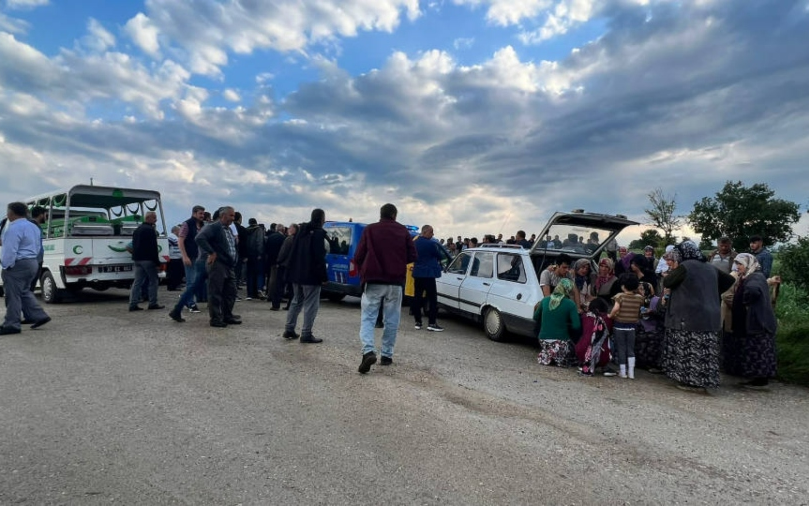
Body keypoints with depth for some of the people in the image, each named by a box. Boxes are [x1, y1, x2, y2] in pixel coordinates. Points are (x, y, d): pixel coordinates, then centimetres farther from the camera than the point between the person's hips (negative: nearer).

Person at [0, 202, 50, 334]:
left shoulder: (14, 228, -17)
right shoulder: (33, 227, 14)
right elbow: (38, 247, 20)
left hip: (17, 265, -10)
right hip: (32, 263, 10)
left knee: (13, 295, -2)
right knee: (24, 292, 19)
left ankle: (11, 325, 4)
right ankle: (39, 316, 16)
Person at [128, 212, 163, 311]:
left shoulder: (137, 230, 19)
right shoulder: (150, 230, -11)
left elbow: (134, 245, 22)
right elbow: (153, 247, -15)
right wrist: (157, 261, -12)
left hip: (137, 259, 8)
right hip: (148, 259, -8)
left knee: (137, 281, 7)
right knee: (153, 281, 0)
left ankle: (133, 304, 3)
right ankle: (152, 303, 2)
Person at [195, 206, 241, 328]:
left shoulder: (229, 230, 19)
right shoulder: (214, 227, -9)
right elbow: (199, 238, -23)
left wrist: (235, 260, 15)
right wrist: (211, 253, -21)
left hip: (230, 265, 9)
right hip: (217, 264, -9)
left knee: (230, 292, 12)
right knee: (215, 293, -2)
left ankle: (227, 316, 23)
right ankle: (215, 318, 4)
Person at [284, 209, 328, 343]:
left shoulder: (301, 231, 14)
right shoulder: (319, 233, -12)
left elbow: (293, 253, 16)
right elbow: (319, 257, -18)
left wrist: (291, 271, 19)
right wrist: (323, 276, -15)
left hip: (297, 273, 8)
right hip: (311, 275, -8)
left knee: (296, 301, 19)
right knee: (311, 304, -2)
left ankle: (289, 329, 22)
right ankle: (306, 334, 0)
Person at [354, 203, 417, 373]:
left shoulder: (369, 229, 2)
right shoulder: (403, 230, 5)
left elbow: (358, 257, -1)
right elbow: (412, 256, 5)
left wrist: (364, 272, 18)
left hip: (373, 281, -1)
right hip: (396, 282, 1)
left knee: (368, 318, 1)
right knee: (391, 320, 11)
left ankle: (368, 351, -17)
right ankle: (387, 355, 15)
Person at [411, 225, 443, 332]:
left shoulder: (415, 242, 9)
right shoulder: (431, 243, -14)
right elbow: (440, 256, -4)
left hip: (417, 273, 8)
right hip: (428, 274, -8)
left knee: (417, 297, 9)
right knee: (432, 298, -2)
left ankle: (418, 322, 13)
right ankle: (432, 323, -2)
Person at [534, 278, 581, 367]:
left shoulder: (545, 300, 2)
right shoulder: (570, 304, -10)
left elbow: (536, 318, 14)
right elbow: (576, 326, -12)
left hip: (543, 340, 3)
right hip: (561, 341, -3)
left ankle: (545, 356, 15)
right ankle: (559, 358, 6)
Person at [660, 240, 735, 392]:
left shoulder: (685, 266, -11)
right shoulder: (709, 268, 11)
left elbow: (666, 283, -5)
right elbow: (729, 280, 23)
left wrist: (669, 275, 15)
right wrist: (712, 293, 22)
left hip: (689, 316, -7)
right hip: (708, 316, 7)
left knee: (690, 349, 0)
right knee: (704, 349, 10)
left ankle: (691, 381, 4)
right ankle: (703, 381, 17)